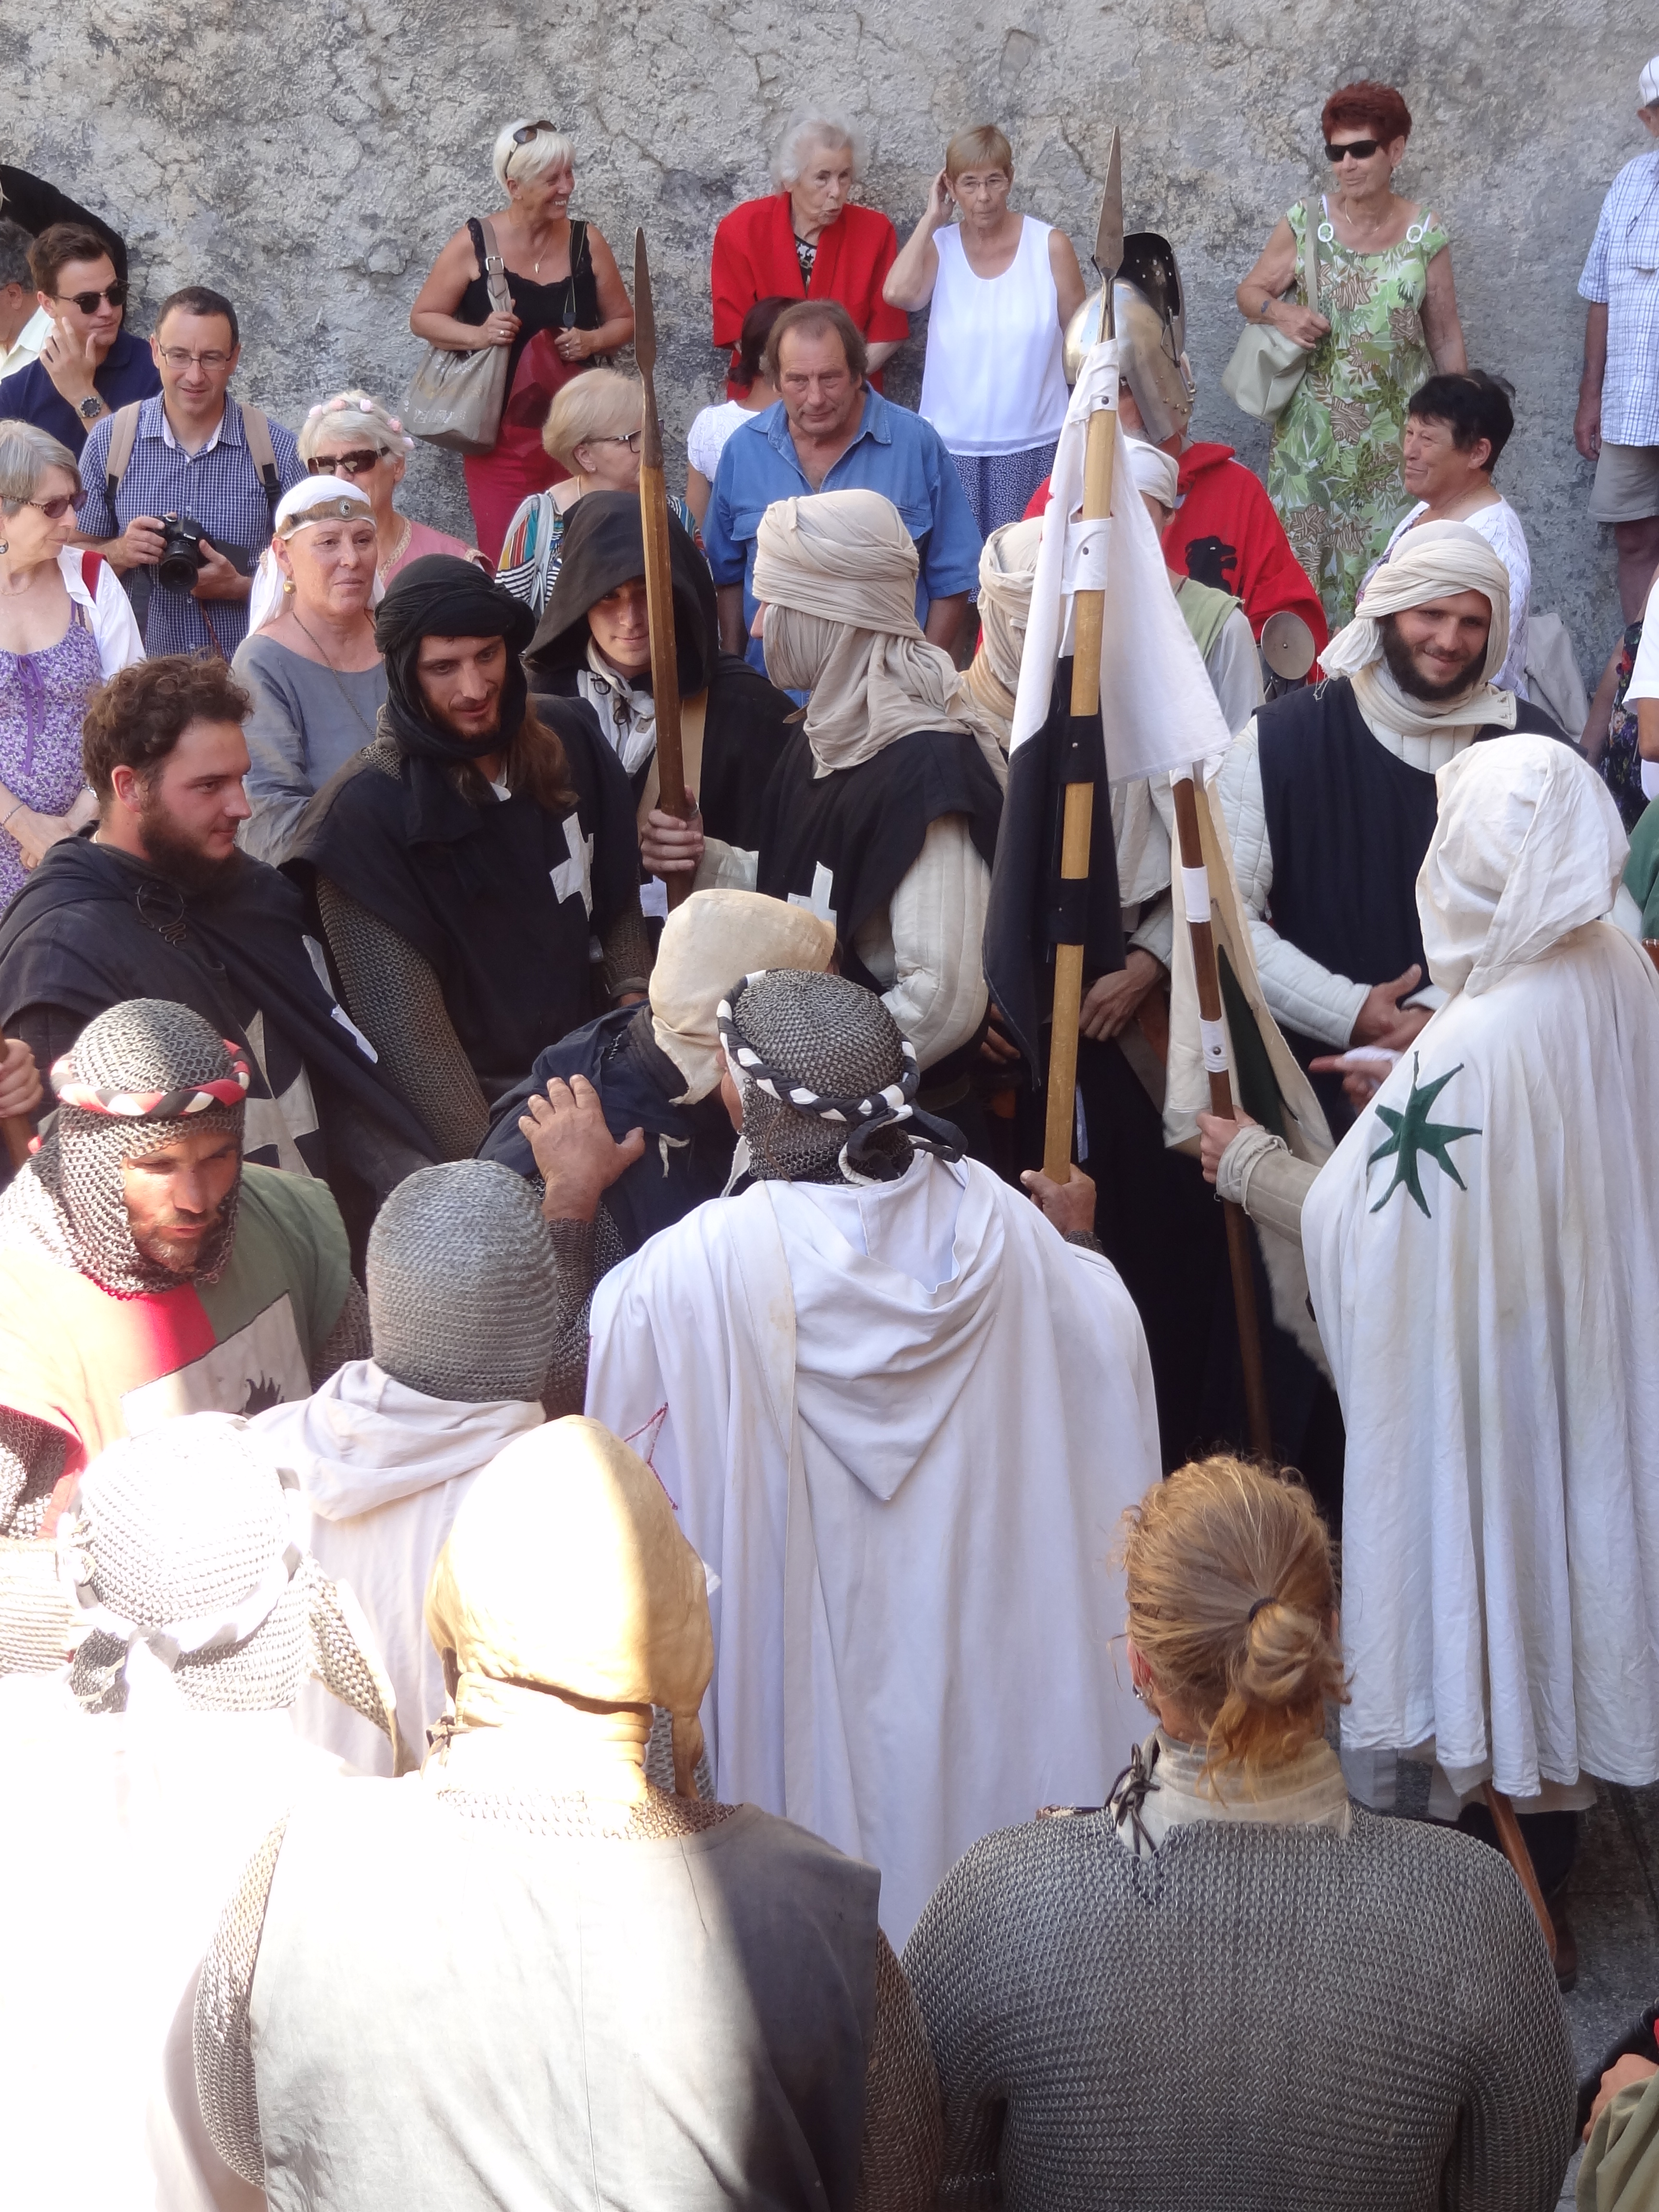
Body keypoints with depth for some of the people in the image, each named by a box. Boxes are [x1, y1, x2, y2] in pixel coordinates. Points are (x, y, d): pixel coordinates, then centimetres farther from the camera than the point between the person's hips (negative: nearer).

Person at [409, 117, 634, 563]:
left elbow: (623, 321, 14)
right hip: (501, 436, -2)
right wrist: (477, 335, -14)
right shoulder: (473, 243, -4)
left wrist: (592, 341, -8)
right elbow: (423, 317, 4)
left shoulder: (586, 242, 4)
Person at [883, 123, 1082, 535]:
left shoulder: (1050, 246, -1)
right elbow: (898, 293, -17)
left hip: (1032, 446, -1)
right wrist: (932, 218, -6)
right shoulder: (938, 247, 4)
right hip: (952, 446, 1)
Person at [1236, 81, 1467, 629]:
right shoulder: (1305, 224, -1)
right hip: (1313, 433, 0)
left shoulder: (1427, 236, 0)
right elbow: (1250, 293, 10)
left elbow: (1445, 337, 7)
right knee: (1302, 561, 0)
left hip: (1395, 435, 0)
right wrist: (1281, 311, -13)